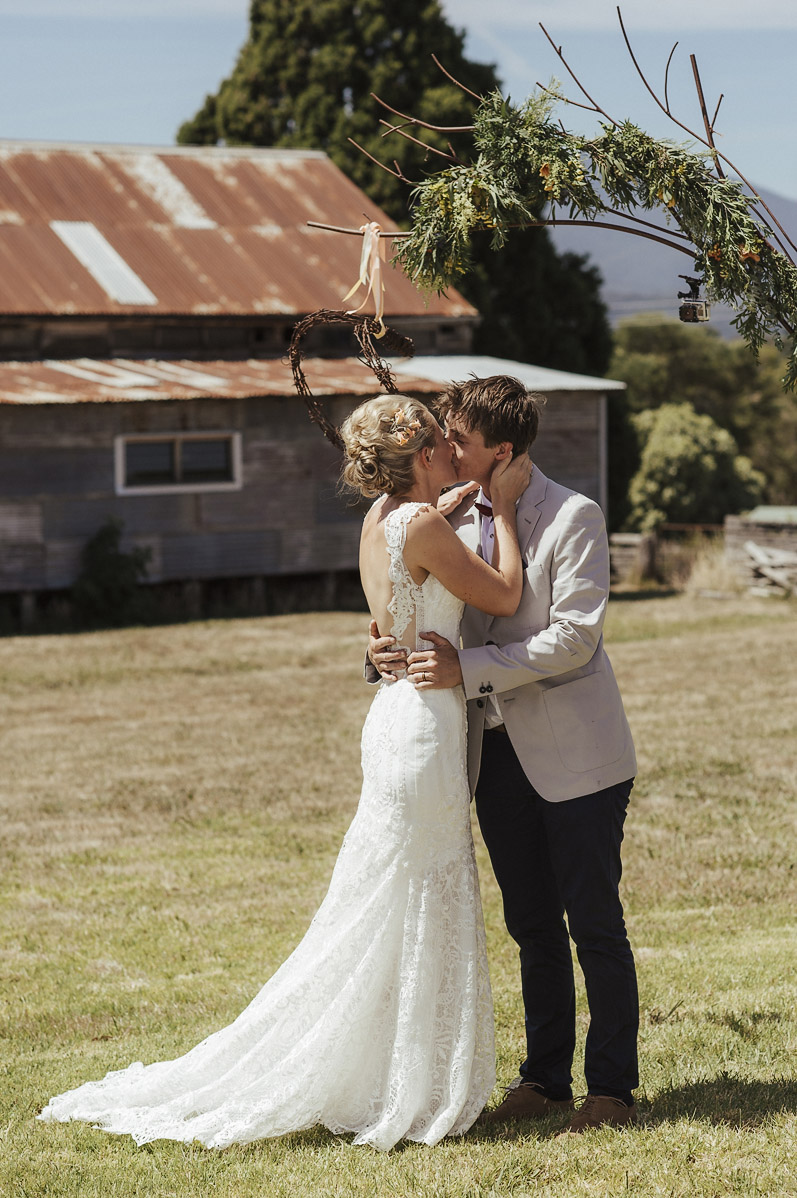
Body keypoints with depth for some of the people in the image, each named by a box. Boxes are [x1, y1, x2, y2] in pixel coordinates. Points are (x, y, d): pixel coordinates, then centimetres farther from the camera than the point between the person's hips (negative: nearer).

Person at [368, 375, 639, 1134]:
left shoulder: (573, 517, -11)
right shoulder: (455, 516, 7)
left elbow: (574, 635, -18)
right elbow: (433, 614, 14)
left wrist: (469, 667, -23)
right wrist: (392, 649, -9)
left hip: (573, 753, -6)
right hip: (496, 752, 6)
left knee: (594, 924, 0)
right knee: (531, 928, 12)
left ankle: (612, 1088, 9)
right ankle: (545, 1079, 22)